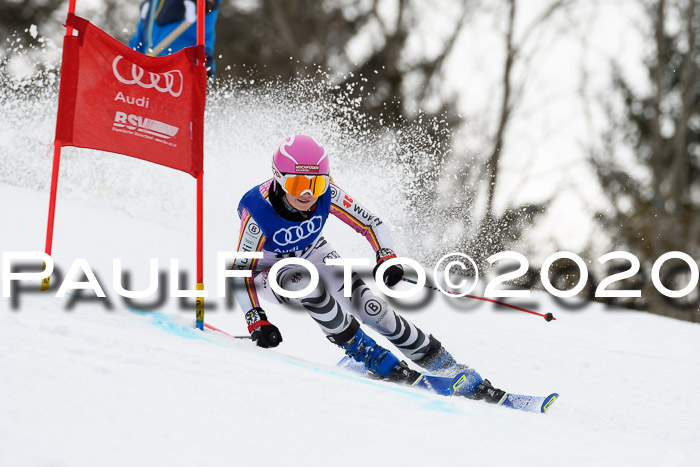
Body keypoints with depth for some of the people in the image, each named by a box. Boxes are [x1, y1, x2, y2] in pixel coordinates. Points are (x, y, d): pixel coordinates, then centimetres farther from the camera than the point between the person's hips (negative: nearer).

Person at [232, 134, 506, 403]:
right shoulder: (258, 210, -35)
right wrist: (256, 321, -40)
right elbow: (240, 271, -29)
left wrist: (387, 258, -35)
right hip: (270, 272, -2)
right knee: (304, 282, -37)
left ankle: (441, 363, -3)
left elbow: (371, 223, -16)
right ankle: (362, 351, -17)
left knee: (371, 308, -15)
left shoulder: (327, 194, -27)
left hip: (313, 255, 2)